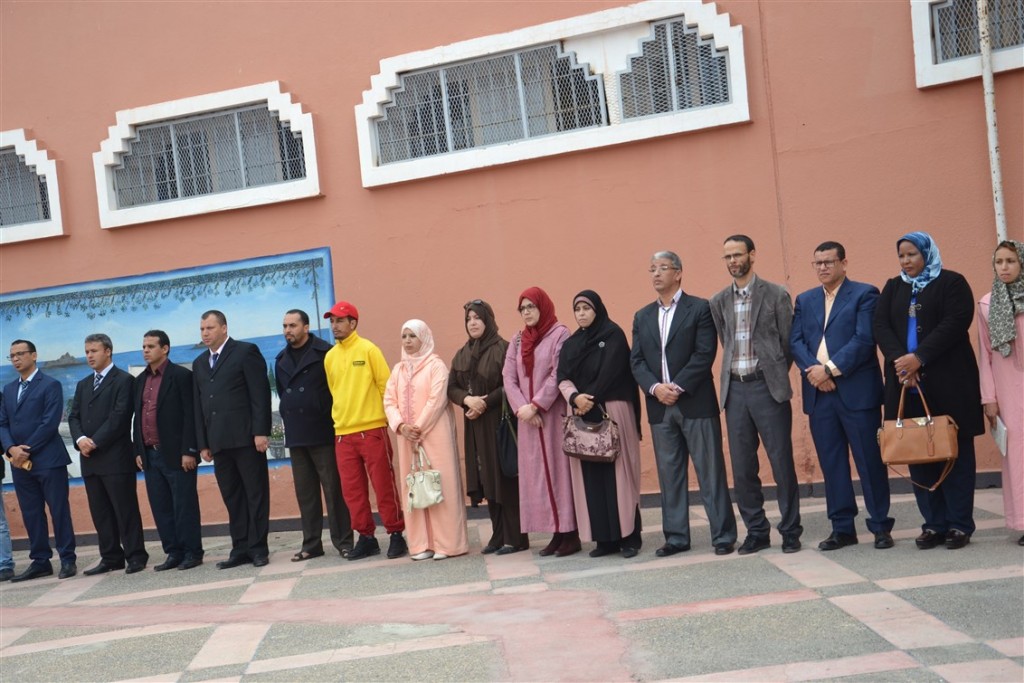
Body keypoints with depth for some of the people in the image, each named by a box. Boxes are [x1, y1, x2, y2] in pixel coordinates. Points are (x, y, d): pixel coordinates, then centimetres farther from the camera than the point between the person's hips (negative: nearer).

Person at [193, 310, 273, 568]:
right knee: (232, 498, 7)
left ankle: (258, 548, 5)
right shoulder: (199, 363, 19)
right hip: (218, 441, 6)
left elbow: (260, 393, -7)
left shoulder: (246, 352, -1)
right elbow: (199, 405, 16)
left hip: (246, 437, -6)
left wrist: (261, 431, -15)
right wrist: (202, 443, 10)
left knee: (256, 494, 0)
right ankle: (240, 548, 11)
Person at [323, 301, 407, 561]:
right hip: (342, 434, 5)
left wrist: (392, 417, -7)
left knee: (384, 486, 0)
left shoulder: (368, 350, -4)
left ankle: (396, 534, 10)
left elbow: (386, 385, -4)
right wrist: (338, 418, 13)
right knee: (352, 490, 7)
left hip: (372, 430, -5)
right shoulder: (330, 357, 9)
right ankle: (366, 537, 17)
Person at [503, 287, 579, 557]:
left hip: (555, 415, -5)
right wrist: (521, 408, -9)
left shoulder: (560, 334, -3)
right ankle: (556, 534, 10)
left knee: (560, 470, -4)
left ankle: (570, 534, 1)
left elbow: (558, 375, -11)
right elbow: (509, 377, 5)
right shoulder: (518, 340, 13)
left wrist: (536, 406, -15)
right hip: (528, 418, 5)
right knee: (537, 474, 4)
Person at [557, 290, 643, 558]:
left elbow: (610, 372, -11)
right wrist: (575, 398, -16)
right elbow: (562, 378, 3)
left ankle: (629, 536, 0)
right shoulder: (570, 344, 15)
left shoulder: (613, 335, 0)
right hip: (583, 415, 5)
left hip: (612, 412, -5)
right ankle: (605, 538, 5)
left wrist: (591, 398, -12)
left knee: (617, 472, -5)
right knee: (591, 475, 1)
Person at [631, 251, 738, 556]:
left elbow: (705, 354, -9)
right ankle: (676, 537, 15)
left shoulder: (700, 308, 0)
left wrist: (678, 387, -15)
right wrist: (655, 388, -9)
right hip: (659, 406, 5)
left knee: (711, 471, -1)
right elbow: (636, 361, 8)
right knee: (669, 474, 7)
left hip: (696, 403, -4)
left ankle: (723, 535, 6)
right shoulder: (642, 317, 14)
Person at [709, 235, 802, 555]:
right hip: (734, 389, 4)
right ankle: (756, 531, 17)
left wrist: (775, 376, 6)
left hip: (767, 386, -4)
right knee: (742, 467, 6)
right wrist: (735, 372, 8)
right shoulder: (718, 301, 10)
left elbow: (788, 341, 2)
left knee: (781, 462, 1)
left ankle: (790, 531, 12)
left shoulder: (776, 295, -1)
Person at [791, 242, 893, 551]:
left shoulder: (865, 294, 1)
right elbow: (795, 341, 6)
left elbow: (865, 339, -10)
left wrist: (831, 369, -15)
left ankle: (881, 526, 11)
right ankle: (842, 528, 15)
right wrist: (813, 370, -11)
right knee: (831, 464, 7)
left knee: (869, 460, 0)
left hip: (857, 391, -4)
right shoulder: (805, 300, 17)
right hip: (818, 392, 5)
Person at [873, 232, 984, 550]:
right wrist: (899, 359, -14)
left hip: (948, 382, -4)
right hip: (906, 383, 4)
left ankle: (960, 524, 6)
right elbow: (881, 325, 4)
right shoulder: (893, 288, 16)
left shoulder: (952, 282, 2)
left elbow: (956, 322, -12)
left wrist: (919, 357, -19)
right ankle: (934, 523, 8)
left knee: (955, 452, 0)